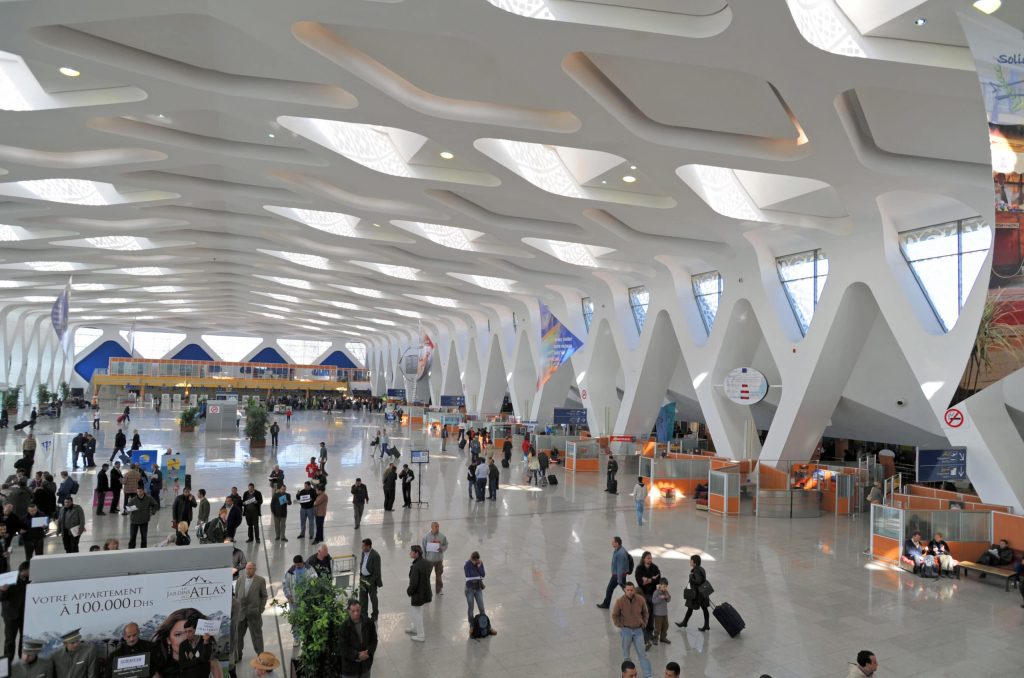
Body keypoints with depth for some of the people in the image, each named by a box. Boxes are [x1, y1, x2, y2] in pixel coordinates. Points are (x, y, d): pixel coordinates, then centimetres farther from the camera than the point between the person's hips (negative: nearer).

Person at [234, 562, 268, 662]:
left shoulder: (261, 580, -4)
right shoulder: (240, 580, 5)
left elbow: (264, 596, -1)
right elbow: (236, 595, 11)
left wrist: (261, 610, -5)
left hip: (254, 613, -3)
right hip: (240, 612, 3)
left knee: (256, 635, 7)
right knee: (237, 635, 7)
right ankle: (237, 656, 22)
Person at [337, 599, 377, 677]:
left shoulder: (369, 623, -6)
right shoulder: (344, 627, -16)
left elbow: (374, 640, 0)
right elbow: (342, 648, -17)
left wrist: (368, 653, -17)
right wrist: (357, 655, -22)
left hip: (365, 664, 3)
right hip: (349, 665, -3)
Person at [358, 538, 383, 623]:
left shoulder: (375, 555, -21)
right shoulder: (363, 553, 1)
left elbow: (377, 571, -18)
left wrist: (371, 582, -17)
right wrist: (360, 576, 8)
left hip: (371, 579, -6)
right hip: (363, 578, 6)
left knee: (373, 597, 9)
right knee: (362, 597, 11)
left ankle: (375, 615, 26)